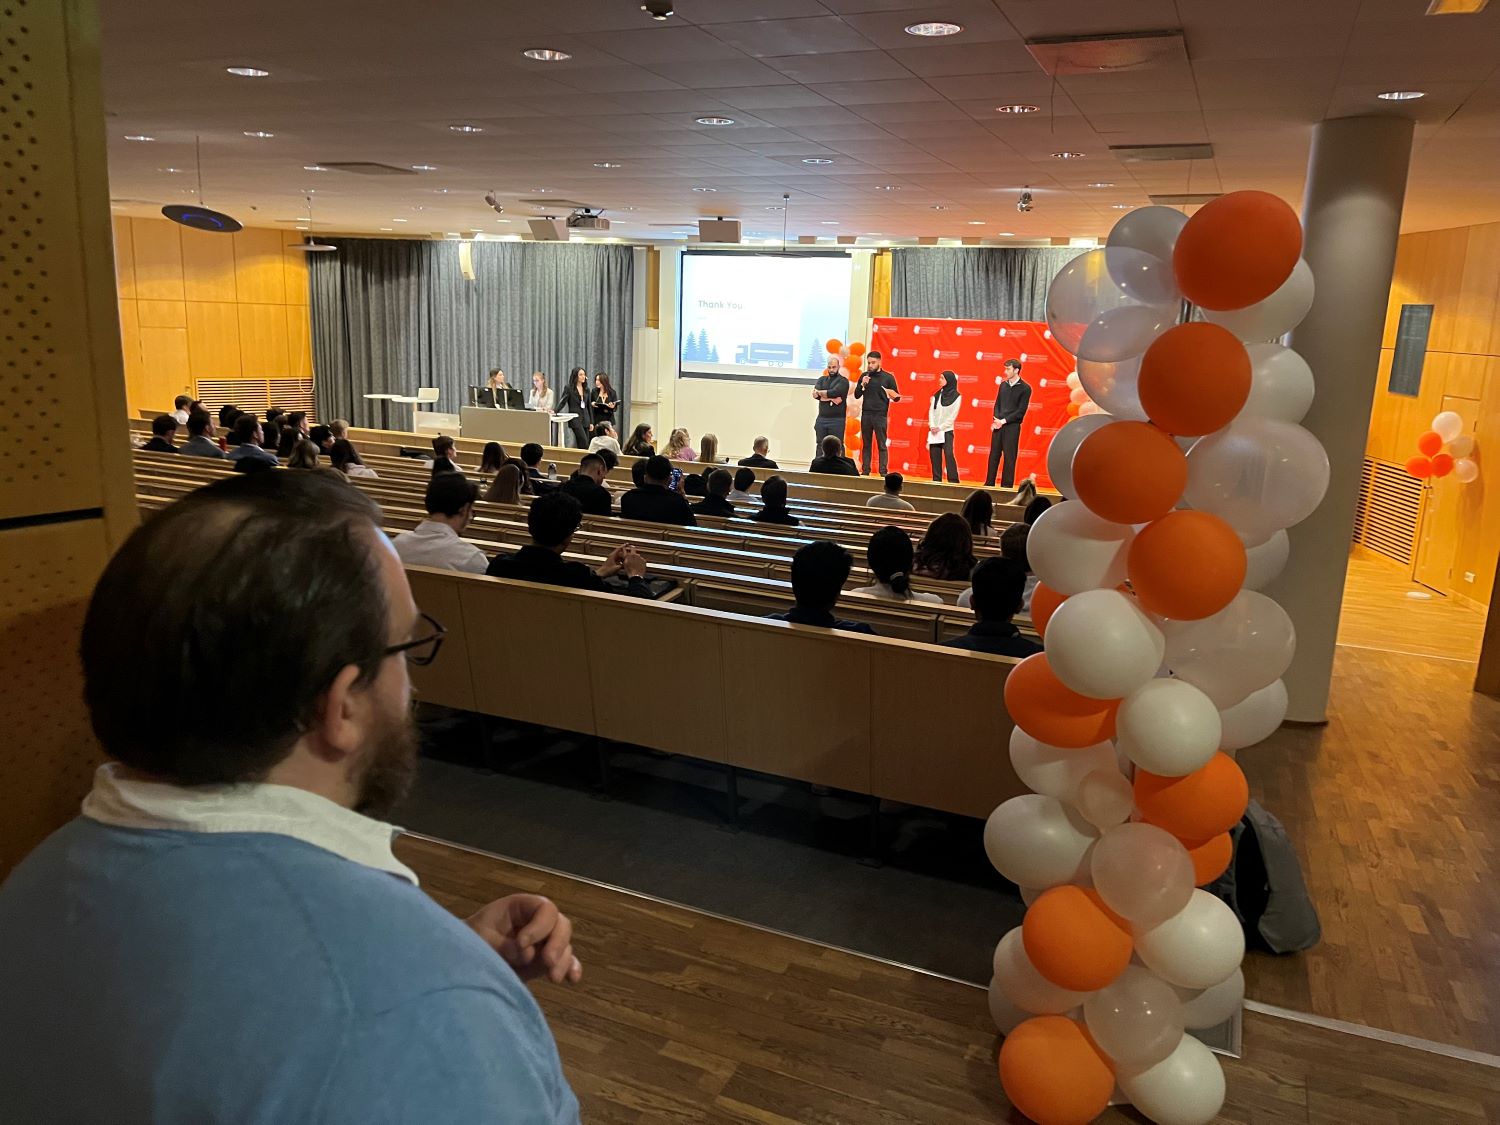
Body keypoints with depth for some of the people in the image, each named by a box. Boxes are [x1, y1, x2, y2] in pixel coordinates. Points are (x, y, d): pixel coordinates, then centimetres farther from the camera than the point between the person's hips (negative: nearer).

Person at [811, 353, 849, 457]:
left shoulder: (843, 381, 0)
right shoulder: (822, 379, 14)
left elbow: (834, 392, -16)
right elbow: (815, 394, -2)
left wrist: (820, 392, -1)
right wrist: (831, 398, -12)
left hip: (837, 420, -4)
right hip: (821, 418, 4)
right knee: (820, 446, 6)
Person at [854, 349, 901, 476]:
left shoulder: (888, 377, -1)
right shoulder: (864, 376, 8)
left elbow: (897, 398, 2)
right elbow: (857, 395, 7)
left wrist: (894, 396, -21)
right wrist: (862, 384, -9)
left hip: (880, 415, -3)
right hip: (866, 414, 3)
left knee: (882, 445, -2)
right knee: (866, 444, 7)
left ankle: (883, 472, -1)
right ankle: (865, 471, 10)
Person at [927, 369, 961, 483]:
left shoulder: (956, 396, -3)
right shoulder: (937, 394, 9)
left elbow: (953, 416, -7)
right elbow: (931, 410, 6)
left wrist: (940, 427, -12)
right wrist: (932, 426, -7)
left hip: (947, 431, -4)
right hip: (934, 430, 5)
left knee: (949, 454, -14)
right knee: (934, 456, 3)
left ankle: (953, 480, -12)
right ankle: (936, 480, 10)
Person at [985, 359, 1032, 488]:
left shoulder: (1025, 388, -4)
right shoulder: (1003, 385, 12)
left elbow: (1021, 411, -9)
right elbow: (997, 404, 14)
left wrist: (1003, 421, -14)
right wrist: (996, 419, -5)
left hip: (1012, 426, -5)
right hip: (998, 424, 5)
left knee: (1009, 456, -2)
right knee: (994, 454, 6)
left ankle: (1006, 485, 3)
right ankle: (989, 483, 11)